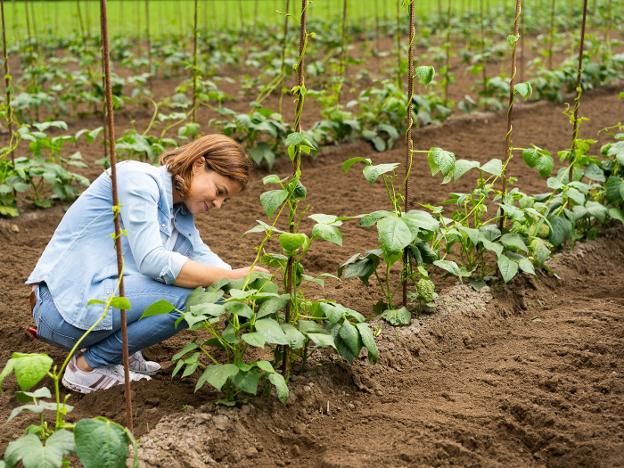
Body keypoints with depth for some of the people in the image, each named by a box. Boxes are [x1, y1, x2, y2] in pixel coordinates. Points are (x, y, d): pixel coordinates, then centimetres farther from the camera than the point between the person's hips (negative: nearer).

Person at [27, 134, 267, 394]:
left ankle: (121, 352, 8)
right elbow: (153, 261, -24)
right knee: (186, 297, -21)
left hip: (97, 298, 9)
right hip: (65, 307, -9)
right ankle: (87, 365, -7)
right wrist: (230, 278, -22)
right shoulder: (137, 178, -14)